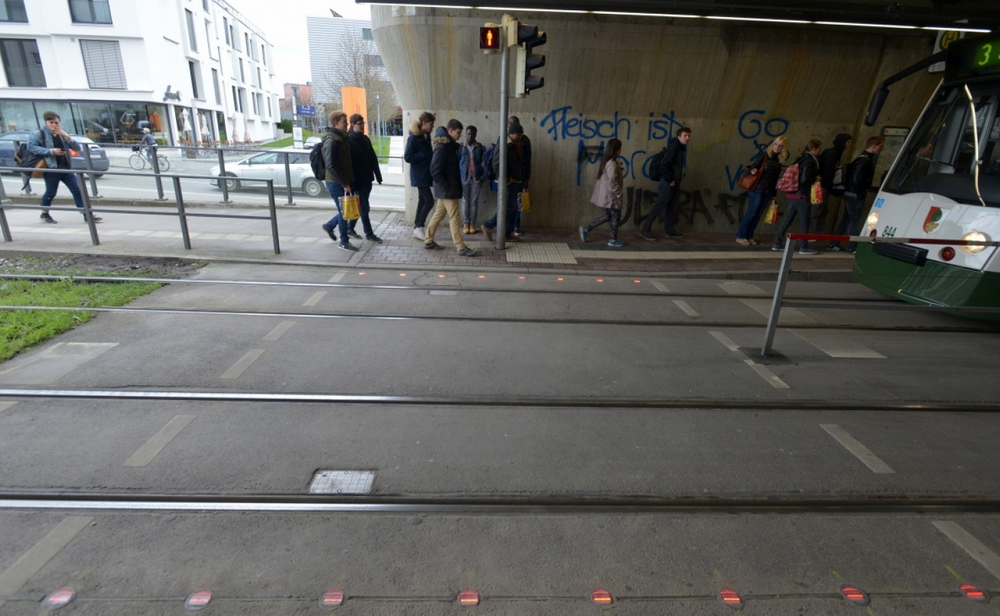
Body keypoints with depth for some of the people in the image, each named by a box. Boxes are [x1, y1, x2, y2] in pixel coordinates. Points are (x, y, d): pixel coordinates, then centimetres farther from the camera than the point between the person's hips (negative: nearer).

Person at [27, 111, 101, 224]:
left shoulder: (62, 134, 14)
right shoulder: (39, 134, -1)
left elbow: (77, 148, 7)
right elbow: (30, 146, -12)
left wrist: (68, 137, -8)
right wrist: (50, 151, -19)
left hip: (66, 167, 4)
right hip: (51, 168, -4)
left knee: (77, 190, -3)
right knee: (51, 192, 4)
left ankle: (87, 215, -2)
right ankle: (44, 215, 23)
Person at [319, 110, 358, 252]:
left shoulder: (342, 137, 12)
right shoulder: (331, 140, -17)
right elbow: (331, 166, -23)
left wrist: (348, 181, 11)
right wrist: (344, 184, -21)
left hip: (345, 181, 8)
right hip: (336, 183, -8)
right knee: (344, 211, 0)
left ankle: (329, 225, 35)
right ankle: (344, 242, 13)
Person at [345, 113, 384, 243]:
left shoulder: (365, 139, 11)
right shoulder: (348, 140, -10)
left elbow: (373, 158, 13)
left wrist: (377, 175, 9)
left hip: (367, 178, 7)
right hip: (357, 179, -7)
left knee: (360, 206, 13)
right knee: (364, 206, -3)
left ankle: (350, 229, 27)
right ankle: (369, 234, 4)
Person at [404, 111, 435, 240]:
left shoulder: (426, 137, 11)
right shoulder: (413, 138, -14)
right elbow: (407, 157, -18)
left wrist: (432, 154, 0)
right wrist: (424, 154, -19)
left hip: (425, 175, 8)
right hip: (419, 176, -8)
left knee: (422, 201, 10)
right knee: (429, 201, -11)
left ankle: (417, 229, 17)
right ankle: (419, 228, -1)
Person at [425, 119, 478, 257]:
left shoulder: (450, 145, 11)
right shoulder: (442, 147, -18)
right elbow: (435, 171, -22)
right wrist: (447, 188, -19)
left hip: (447, 188, 9)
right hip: (447, 189, -9)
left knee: (439, 214, 16)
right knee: (454, 218, -5)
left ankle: (428, 241, 26)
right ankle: (461, 248, 1)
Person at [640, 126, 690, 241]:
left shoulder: (681, 147, 14)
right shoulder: (673, 146, -15)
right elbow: (663, 165, -21)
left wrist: (676, 181, 12)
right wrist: (670, 180, -17)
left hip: (674, 182, 10)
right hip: (668, 182, -10)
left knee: (671, 207, 14)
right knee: (659, 206, -9)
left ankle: (669, 231, 22)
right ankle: (645, 231, -6)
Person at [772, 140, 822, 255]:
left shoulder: (801, 159, 13)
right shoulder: (810, 161, -13)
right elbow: (805, 179, -21)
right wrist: (816, 178, -5)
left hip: (793, 194, 8)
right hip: (801, 195, -8)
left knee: (787, 219, 10)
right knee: (805, 221, 0)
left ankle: (778, 244, 13)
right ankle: (803, 247, 6)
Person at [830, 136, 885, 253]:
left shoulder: (863, 158, 14)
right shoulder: (865, 160, -17)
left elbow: (849, 174, 18)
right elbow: (857, 179, -24)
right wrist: (861, 194, -15)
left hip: (850, 194, 10)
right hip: (855, 196, -10)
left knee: (846, 219, 14)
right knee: (855, 221, -1)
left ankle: (834, 244, 17)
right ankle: (852, 247, 6)